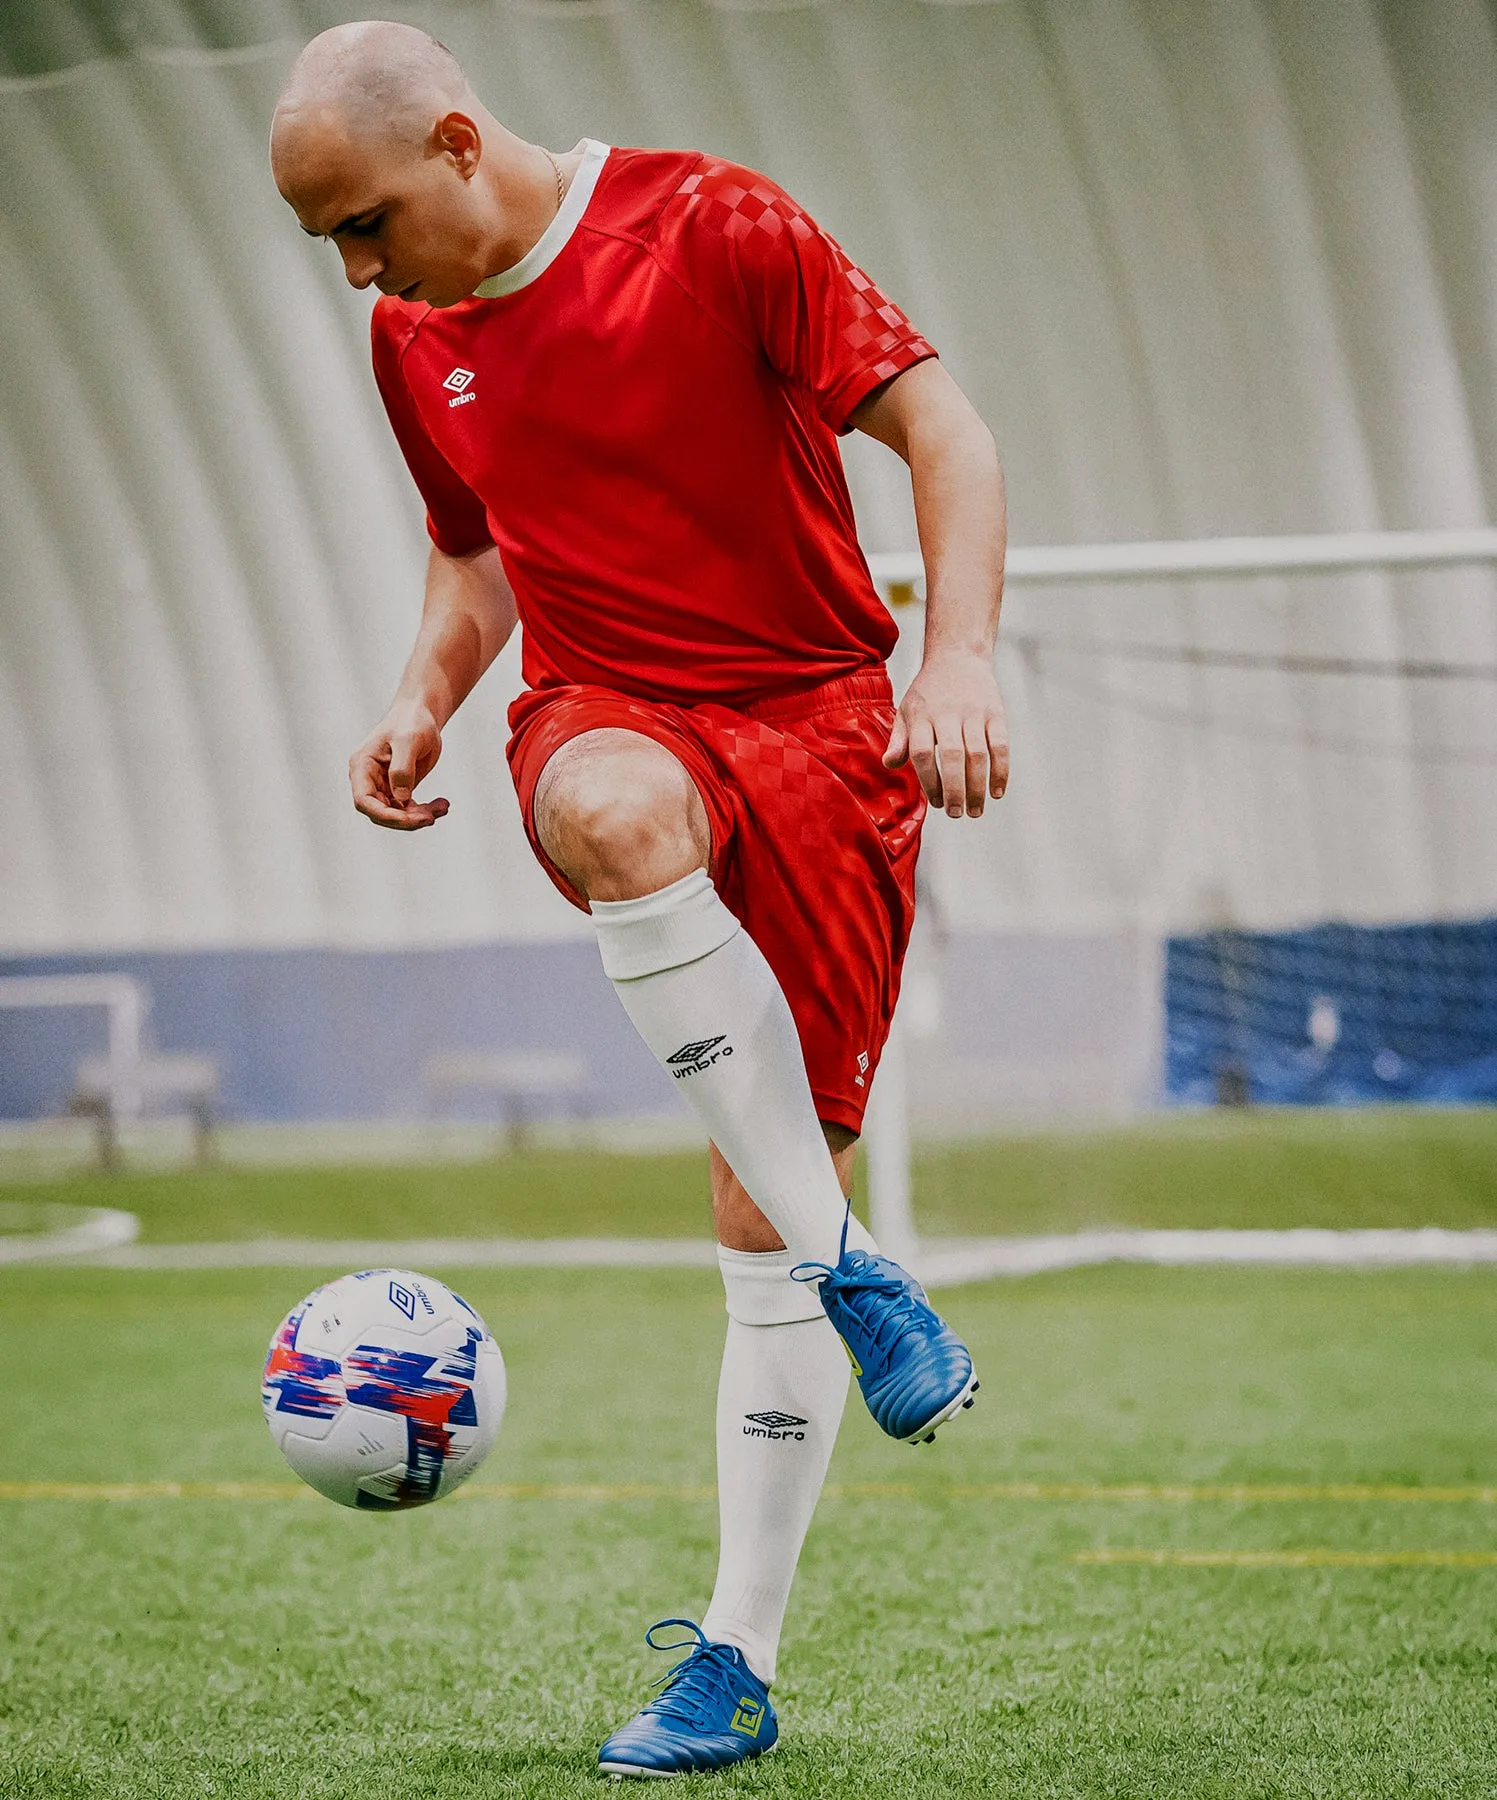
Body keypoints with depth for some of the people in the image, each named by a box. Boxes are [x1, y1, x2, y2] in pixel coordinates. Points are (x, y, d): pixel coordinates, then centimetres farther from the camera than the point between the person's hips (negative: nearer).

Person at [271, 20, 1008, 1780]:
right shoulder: (415, 342, 9)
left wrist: (961, 652, -22)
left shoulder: (717, 227, -9)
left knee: (765, 1203, -9)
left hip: (815, 721, -3)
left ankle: (736, 1658, 0)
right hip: (607, 710, 3)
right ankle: (844, 1270, -29)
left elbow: (943, 428, -8)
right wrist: (421, 702, 4)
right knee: (615, 812, -37)